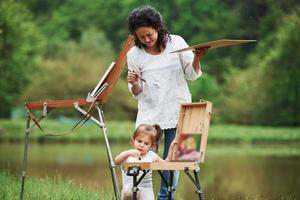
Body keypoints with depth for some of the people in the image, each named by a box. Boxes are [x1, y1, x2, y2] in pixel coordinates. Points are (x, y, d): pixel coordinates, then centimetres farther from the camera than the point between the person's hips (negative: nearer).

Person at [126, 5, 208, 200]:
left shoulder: (176, 42, -1)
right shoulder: (134, 54, 0)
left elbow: (192, 75, 5)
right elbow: (137, 93, 6)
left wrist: (197, 57, -14)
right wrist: (134, 84, -17)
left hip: (178, 112, 0)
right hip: (149, 115, 0)